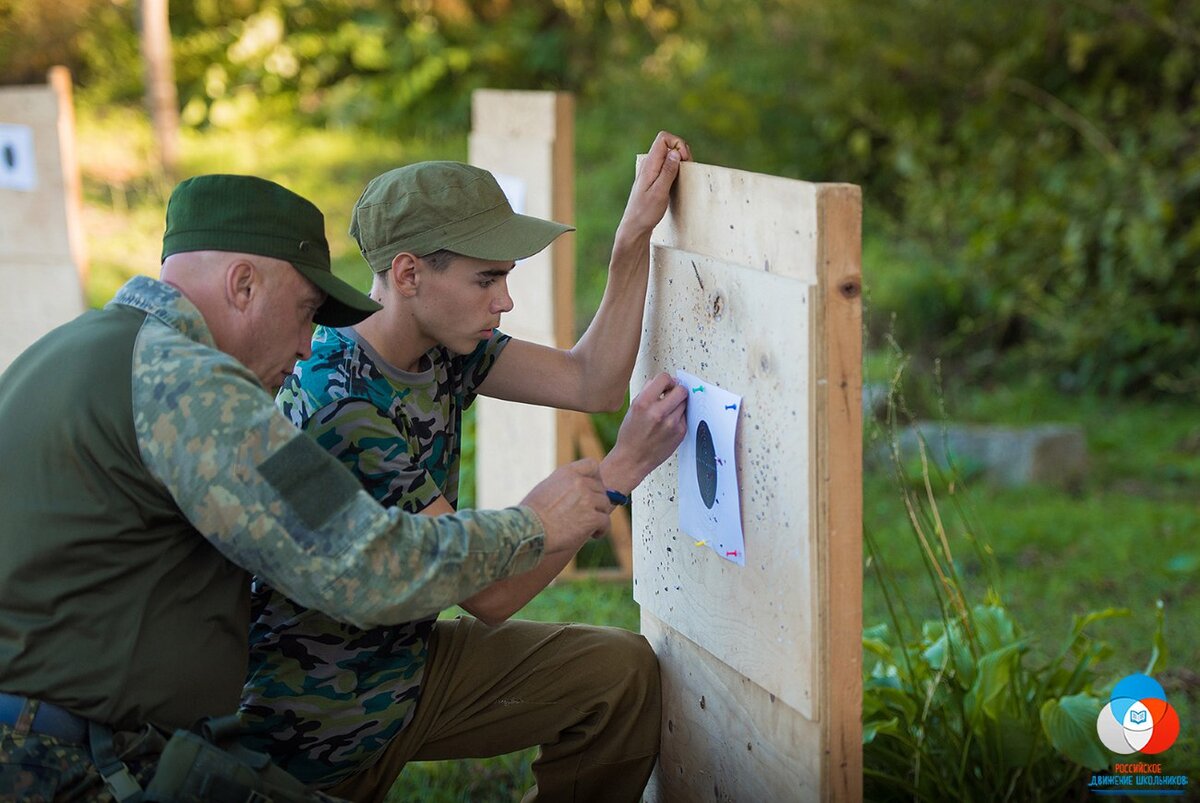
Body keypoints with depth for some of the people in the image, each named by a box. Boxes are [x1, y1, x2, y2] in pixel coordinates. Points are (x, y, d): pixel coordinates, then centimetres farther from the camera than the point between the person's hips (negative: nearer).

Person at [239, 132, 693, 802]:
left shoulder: (440, 341, -3)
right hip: (324, 716, -8)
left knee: (624, 673, 2)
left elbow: (591, 382, 2)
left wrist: (637, 233, -4)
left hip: (405, 654, 8)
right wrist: (624, 467, -23)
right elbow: (487, 591, -25)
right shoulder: (338, 405, -28)